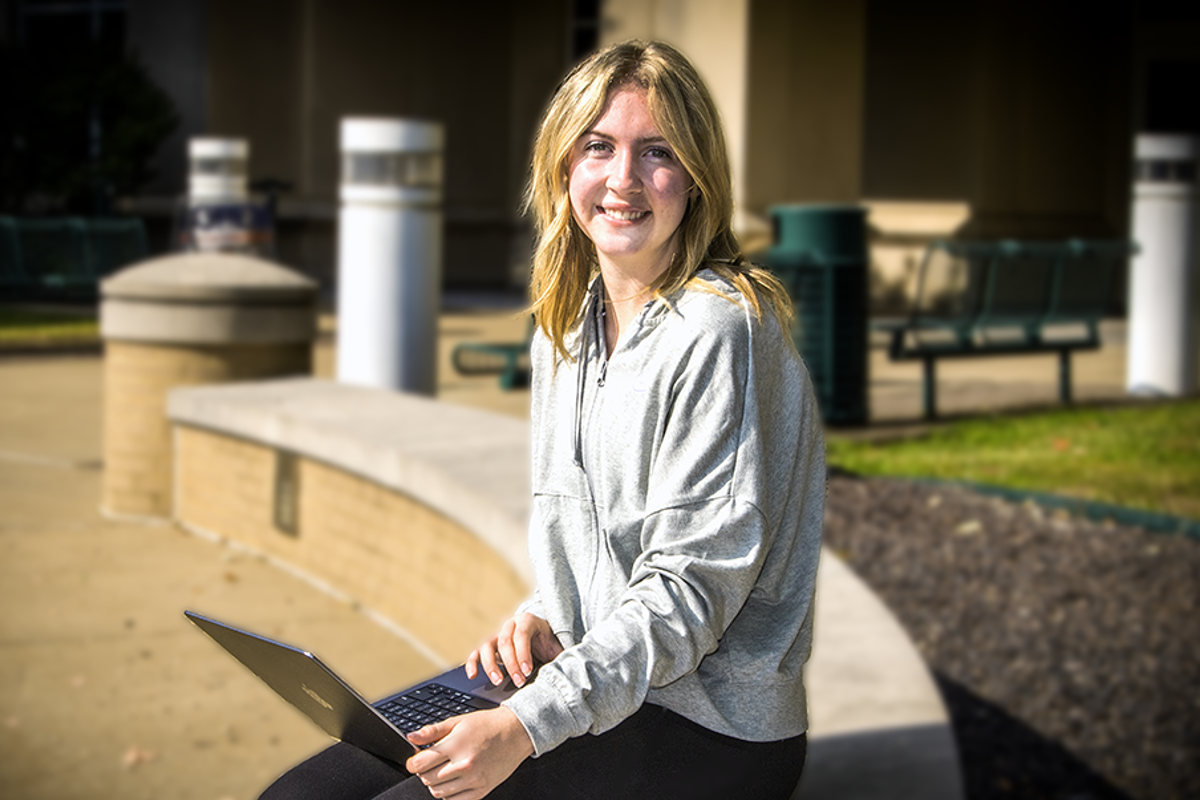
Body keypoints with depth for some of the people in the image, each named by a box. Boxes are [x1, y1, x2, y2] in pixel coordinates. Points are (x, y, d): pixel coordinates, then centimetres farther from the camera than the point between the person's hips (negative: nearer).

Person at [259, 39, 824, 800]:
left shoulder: (718, 334, -16)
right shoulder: (566, 326, 10)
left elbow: (689, 587, -19)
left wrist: (525, 727, -25)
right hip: (591, 673, 8)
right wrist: (542, 619, -1)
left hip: (710, 729, -8)